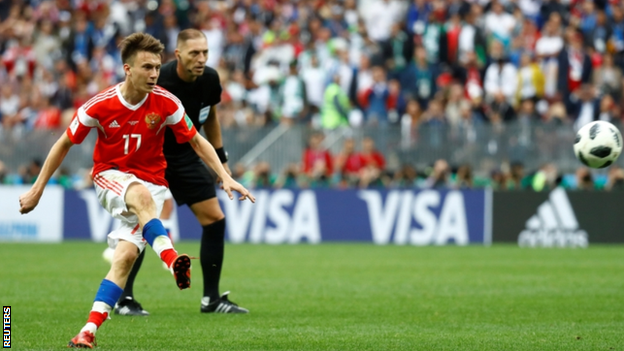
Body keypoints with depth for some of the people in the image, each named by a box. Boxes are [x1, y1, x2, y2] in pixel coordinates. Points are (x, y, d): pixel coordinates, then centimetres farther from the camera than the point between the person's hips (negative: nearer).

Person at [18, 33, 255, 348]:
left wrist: (225, 177, -6)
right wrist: (37, 189, 4)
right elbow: (64, 144, 0)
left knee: (126, 254, -19)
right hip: (110, 177, -2)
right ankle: (172, 260, -58)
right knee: (142, 196, -38)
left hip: (151, 180, 2)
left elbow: (196, 141, 3)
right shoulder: (100, 106, -13)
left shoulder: (166, 103, -10)